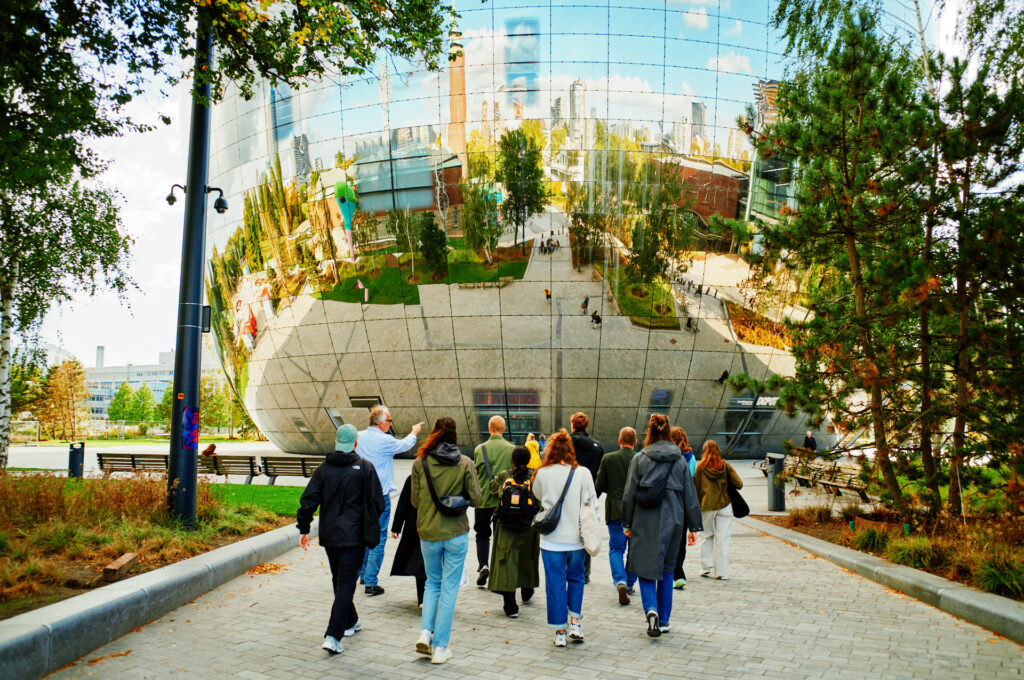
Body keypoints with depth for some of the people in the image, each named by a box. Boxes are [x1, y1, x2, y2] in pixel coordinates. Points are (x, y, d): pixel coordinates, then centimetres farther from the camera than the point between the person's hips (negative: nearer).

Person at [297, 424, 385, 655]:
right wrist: (371, 523, 13)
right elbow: (378, 503, -6)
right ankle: (333, 635, -12)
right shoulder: (365, 468, -7)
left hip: (329, 535, 4)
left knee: (339, 580, 20)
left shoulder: (323, 469, 1)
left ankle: (350, 622, 36)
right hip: (353, 536, -4)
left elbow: (308, 501, 0)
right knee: (346, 583, -2)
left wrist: (303, 528, 9)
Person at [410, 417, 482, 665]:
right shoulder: (465, 463, -7)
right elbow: (476, 499, -5)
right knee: (449, 588, 8)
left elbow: (415, 501, 1)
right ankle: (440, 647, 11)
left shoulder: (420, 463, -5)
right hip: (456, 533, -1)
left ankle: (426, 632, 6)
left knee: (433, 582, 22)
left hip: (428, 533, 1)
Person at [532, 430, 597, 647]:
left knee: (555, 584, 8)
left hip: (551, 539, -1)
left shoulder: (542, 474, -7)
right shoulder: (583, 473, -8)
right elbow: (591, 504, -3)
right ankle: (575, 622, 17)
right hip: (576, 538, 1)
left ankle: (560, 632, 14)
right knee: (576, 578, 22)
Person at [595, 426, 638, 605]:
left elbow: (599, 486, -2)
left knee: (616, 549, 8)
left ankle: (620, 581, -12)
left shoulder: (608, 459, -5)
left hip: (616, 511, -1)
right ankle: (629, 584, 24)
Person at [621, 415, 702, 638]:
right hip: (672, 521, 2)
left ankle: (651, 609, -18)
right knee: (666, 569, 14)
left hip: (644, 522, -2)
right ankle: (663, 620, 18)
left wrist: (627, 524, 8)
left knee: (645, 567, 6)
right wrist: (693, 527, 11)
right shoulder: (680, 460, 3)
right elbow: (690, 496, 5)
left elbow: (629, 494, -1)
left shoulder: (639, 459, -2)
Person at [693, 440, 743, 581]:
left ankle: (705, 568, 11)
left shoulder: (700, 467, -3)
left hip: (706, 507, 0)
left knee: (706, 537, 13)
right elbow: (739, 484, -4)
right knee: (722, 539, 3)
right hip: (724, 506, 0)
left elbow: (696, 488, 1)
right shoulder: (725, 466, -1)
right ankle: (722, 572, 5)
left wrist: (697, 505, 12)